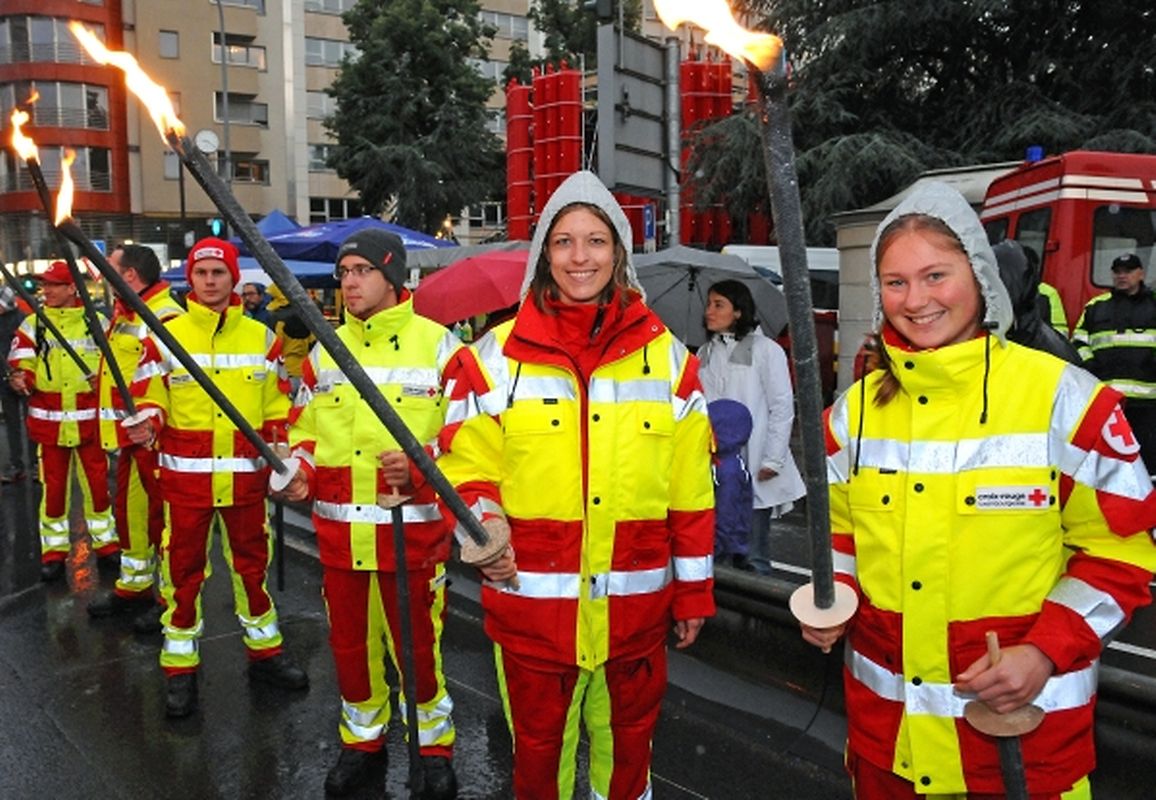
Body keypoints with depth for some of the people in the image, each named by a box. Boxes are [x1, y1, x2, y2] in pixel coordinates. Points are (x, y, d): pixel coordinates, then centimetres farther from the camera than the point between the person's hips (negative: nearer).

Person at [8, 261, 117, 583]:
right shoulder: (32, 324, 3)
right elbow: (21, 368, 0)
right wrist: (21, 380, -22)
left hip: (89, 419, 0)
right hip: (48, 420, 0)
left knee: (97, 482, 7)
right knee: (53, 486, 7)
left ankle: (105, 543, 22)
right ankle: (54, 550, 19)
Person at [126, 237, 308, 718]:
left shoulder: (260, 336, 5)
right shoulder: (165, 335, -1)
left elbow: (277, 405, 11)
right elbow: (148, 398, 3)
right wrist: (147, 425, -18)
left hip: (246, 473, 2)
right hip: (186, 474, -2)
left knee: (252, 562, 14)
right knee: (183, 568, 6)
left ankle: (264, 652, 29)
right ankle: (180, 668, 20)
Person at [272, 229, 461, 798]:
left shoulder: (437, 345, -5)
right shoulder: (324, 351, 10)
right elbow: (305, 427, 17)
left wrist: (420, 466, -21)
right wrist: (300, 470, -2)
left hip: (412, 528, -4)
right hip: (338, 530, 5)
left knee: (417, 645, 6)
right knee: (350, 642, 17)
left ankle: (435, 745, 30)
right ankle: (362, 741, 38)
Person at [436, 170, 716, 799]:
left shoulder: (667, 356, 1)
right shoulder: (495, 357, -2)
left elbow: (691, 487, 4)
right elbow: (467, 466, 0)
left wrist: (693, 591, 6)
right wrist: (482, 520, -21)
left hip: (635, 605, 2)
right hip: (530, 604, -1)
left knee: (627, 749, 22)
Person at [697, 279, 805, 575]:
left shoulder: (766, 350, 0)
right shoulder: (704, 354, 14)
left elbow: (782, 408, -3)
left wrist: (772, 461, -8)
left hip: (753, 473, -5)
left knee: (752, 558, 0)